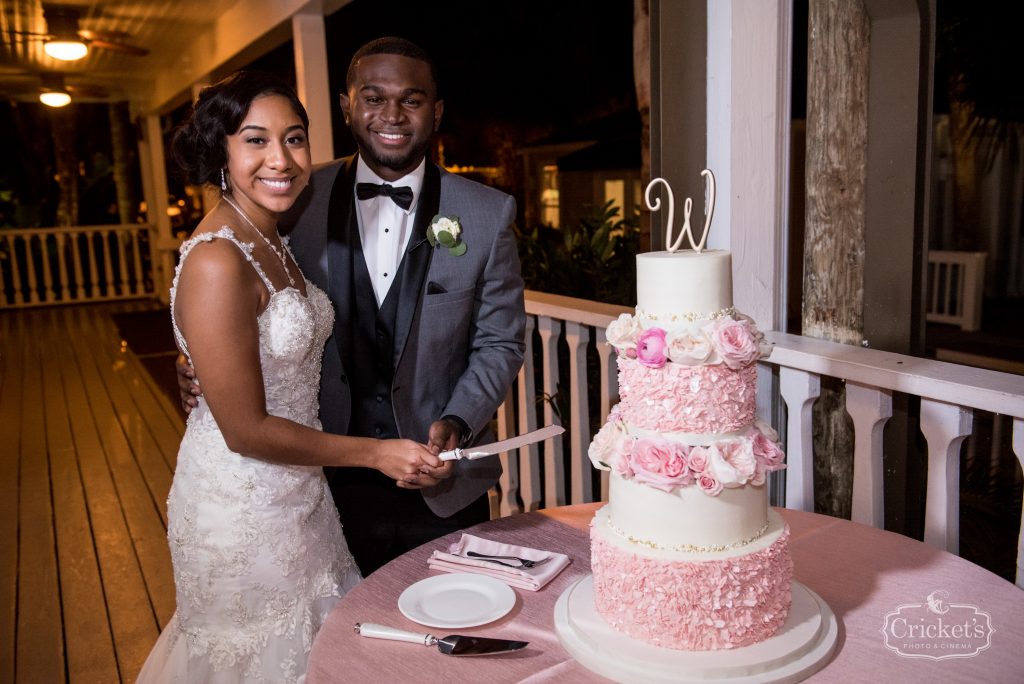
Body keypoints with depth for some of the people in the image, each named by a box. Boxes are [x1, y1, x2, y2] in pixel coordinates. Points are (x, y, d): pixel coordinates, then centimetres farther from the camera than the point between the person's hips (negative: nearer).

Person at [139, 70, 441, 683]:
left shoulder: (274, 242, 3)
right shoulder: (217, 263, -25)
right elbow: (245, 430, -24)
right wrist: (374, 453, -17)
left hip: (297, 490, 8)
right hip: (244, 504, -8)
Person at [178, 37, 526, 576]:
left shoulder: (488, 214, -8)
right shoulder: (302, 200, -4)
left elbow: (498, 343, -2)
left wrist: (456, 424, -17)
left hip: (446, 489, 0)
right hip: (338, 484, 1)